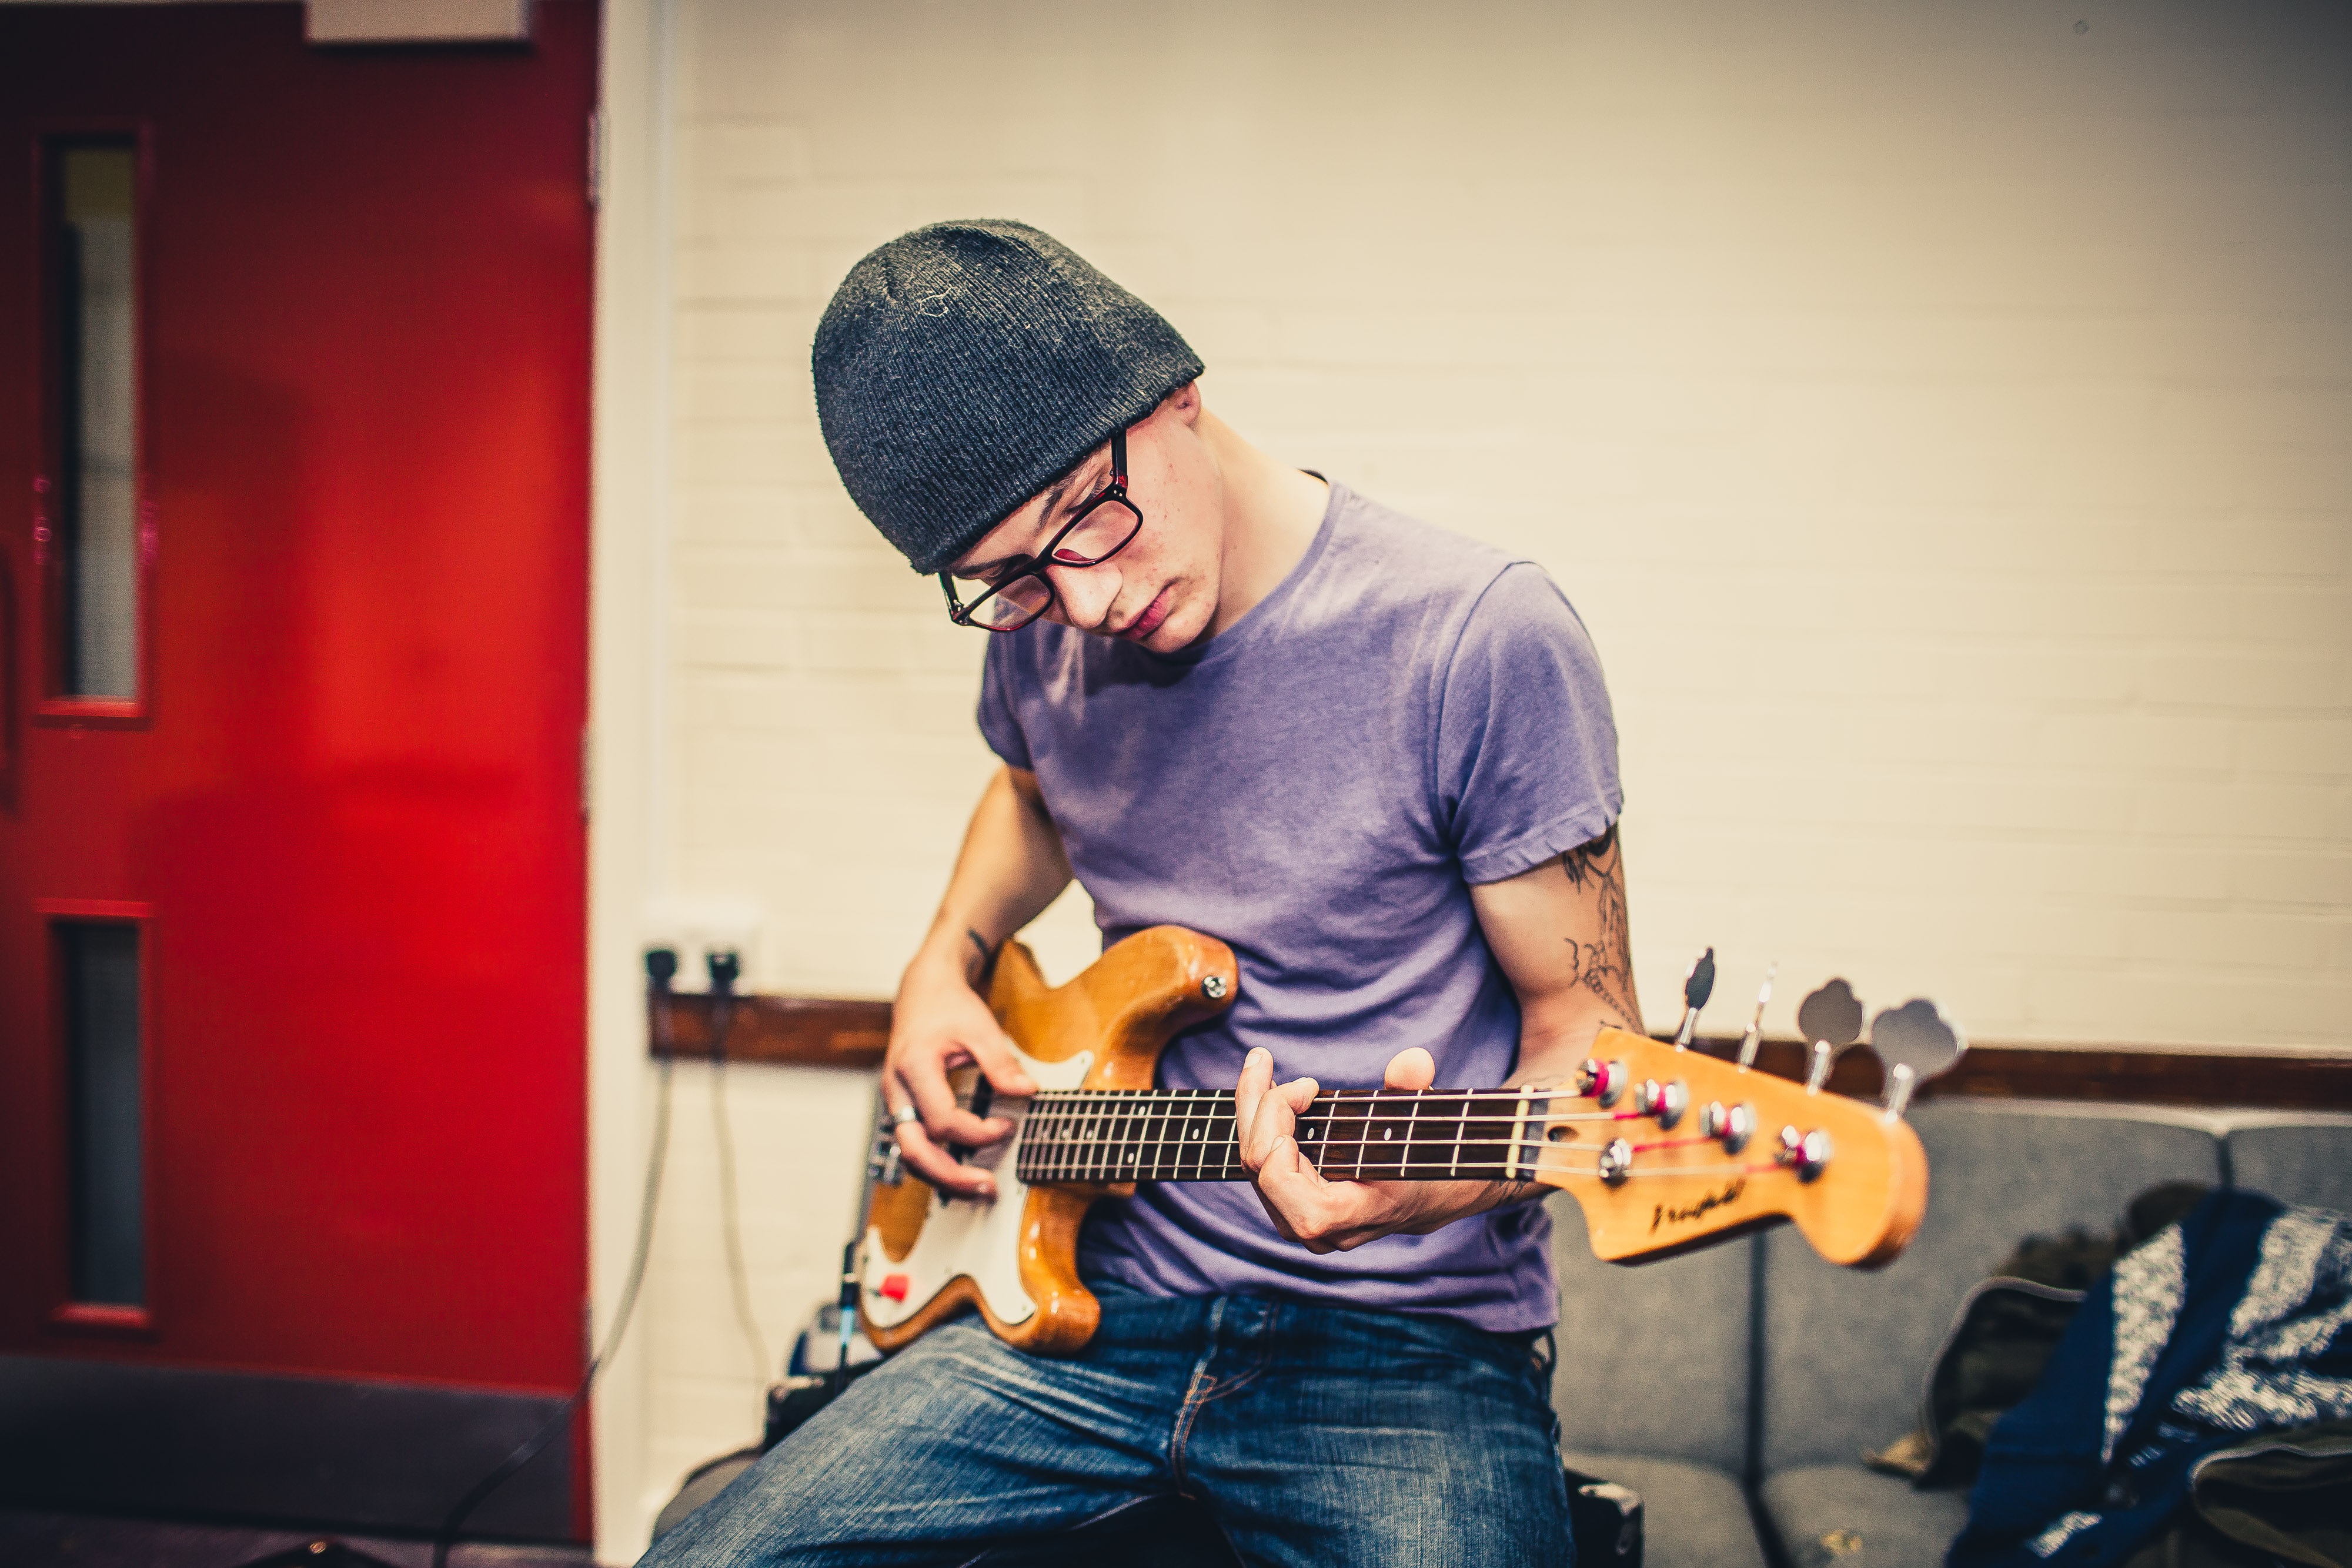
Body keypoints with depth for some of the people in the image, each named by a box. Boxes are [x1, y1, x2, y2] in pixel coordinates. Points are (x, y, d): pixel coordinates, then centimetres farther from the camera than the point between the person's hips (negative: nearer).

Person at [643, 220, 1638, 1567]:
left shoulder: (1479, 638, -15)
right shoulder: (1040, 632, 2)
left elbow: (1586, 1019, -8)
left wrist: (1431, 1186, -27)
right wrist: (947, 963, 8)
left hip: (1411, 1344, -4)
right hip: (1108, 1301, 5)